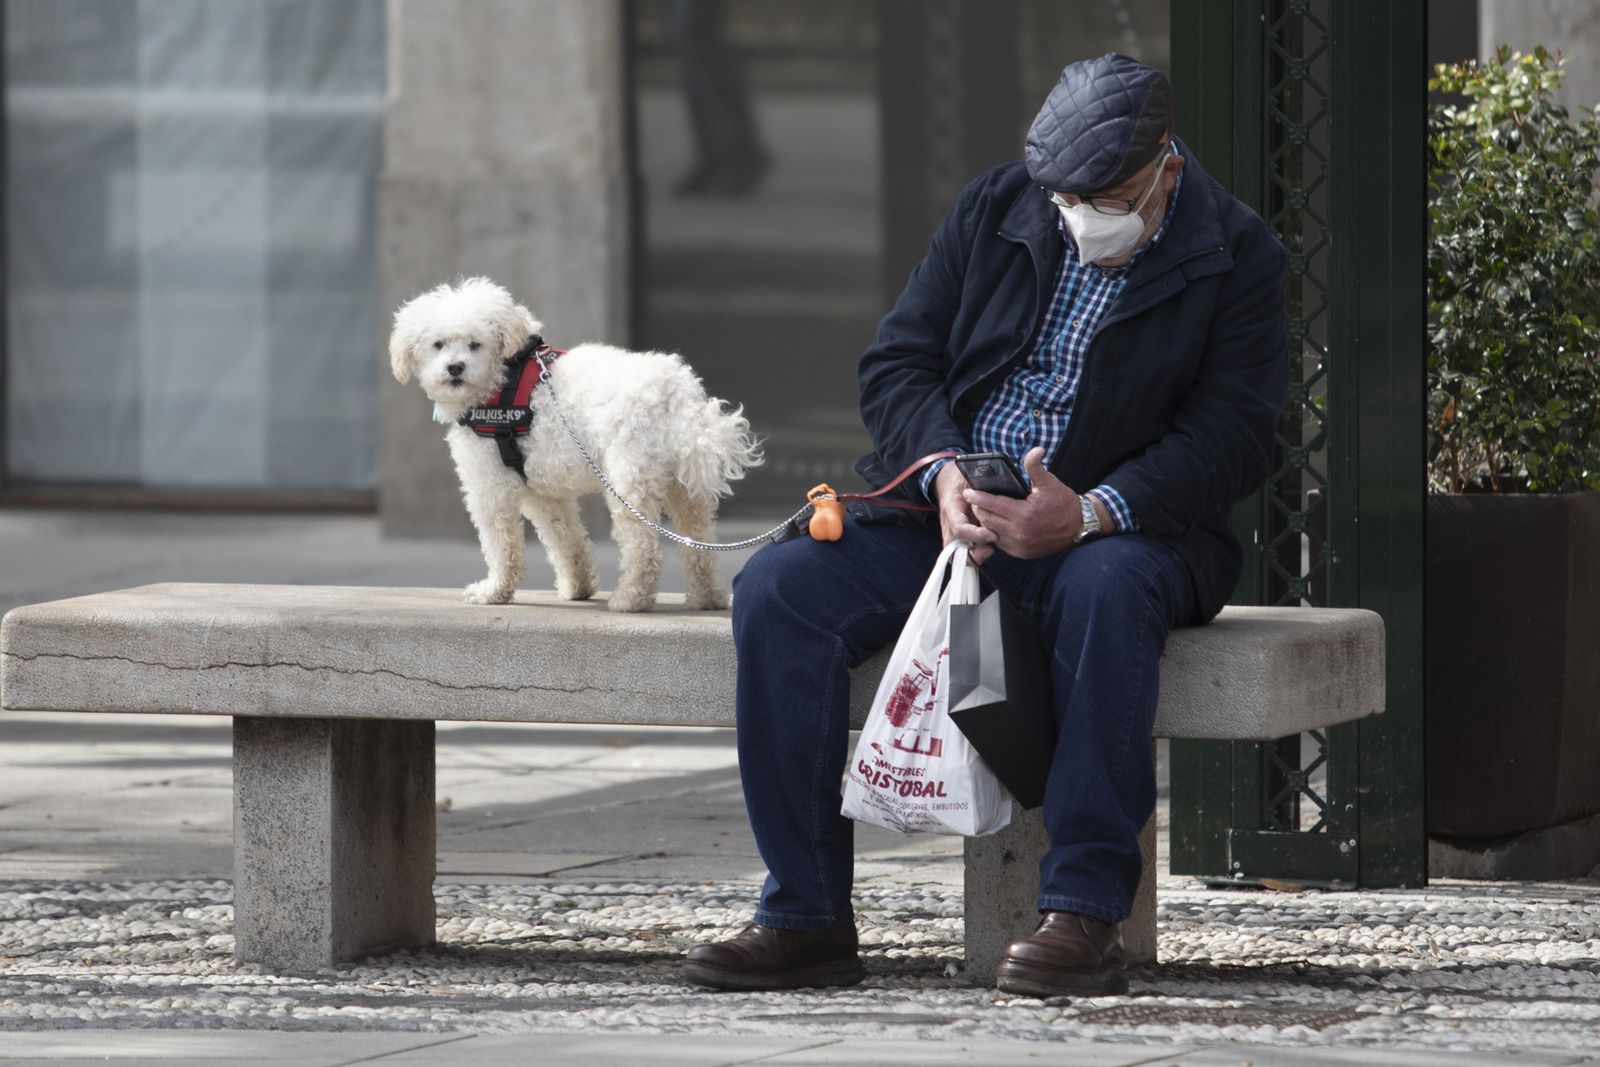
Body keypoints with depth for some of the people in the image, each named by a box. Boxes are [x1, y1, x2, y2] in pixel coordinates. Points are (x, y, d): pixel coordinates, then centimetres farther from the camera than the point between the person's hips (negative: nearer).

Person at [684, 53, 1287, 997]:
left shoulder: (1237, 257, -4)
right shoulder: (997, 209, 7)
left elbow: (1231, 440, -12)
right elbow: (898, 364, 6)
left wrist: (1089, 513, -28)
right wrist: (943, 472, -16)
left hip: (1117, 527, -4)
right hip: (949, 514, 4)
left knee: (1105, 589, -41)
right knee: (777, 589, -21)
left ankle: (1087, 915, -38)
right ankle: (809, 919, -20)